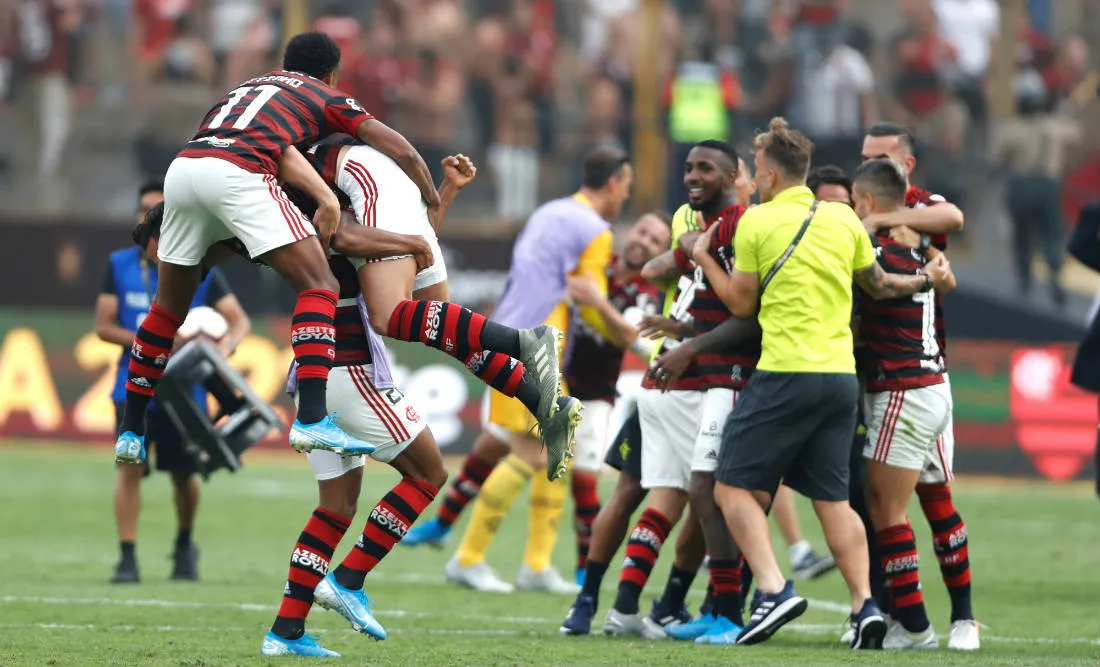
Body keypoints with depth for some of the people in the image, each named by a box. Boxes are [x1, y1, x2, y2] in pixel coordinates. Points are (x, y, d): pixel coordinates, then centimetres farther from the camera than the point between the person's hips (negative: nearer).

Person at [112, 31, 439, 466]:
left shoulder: (248, 87, 38)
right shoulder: (326, 97, 24)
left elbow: (276, 145, 21)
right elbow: (401, 152, 17)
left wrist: (326, 198, 12)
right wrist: (433, 204, 31)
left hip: (183, 167, 6)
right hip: (238, 174, -6)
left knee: (170, 306, 21)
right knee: (319, 287, -2)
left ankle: (130, 432, 24)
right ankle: (312, 420, -19)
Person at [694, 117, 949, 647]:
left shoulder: (756, 222, -4)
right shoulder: (844, 219, 9)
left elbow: (741, 304, 4)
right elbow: (878, 285, 21)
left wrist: (704, 258, 18)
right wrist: (924, 280, 40)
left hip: (786, 375, -6)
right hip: (842, 375, 6)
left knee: (734, 487, 2)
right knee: (832, 498, 12)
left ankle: (773, 589, -15)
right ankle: (864, 605, 1)